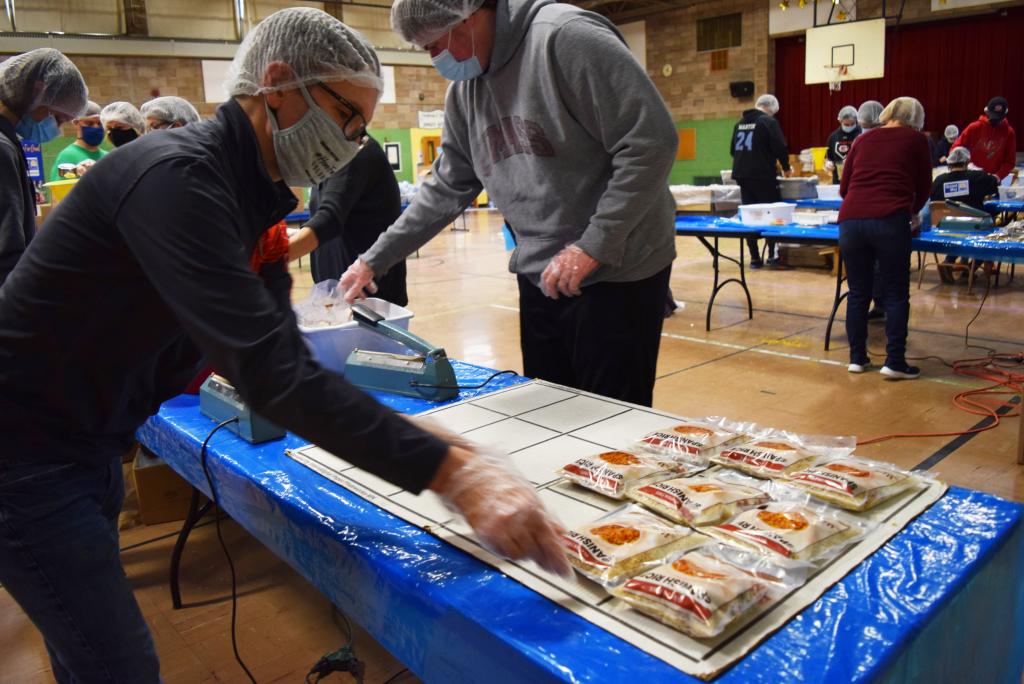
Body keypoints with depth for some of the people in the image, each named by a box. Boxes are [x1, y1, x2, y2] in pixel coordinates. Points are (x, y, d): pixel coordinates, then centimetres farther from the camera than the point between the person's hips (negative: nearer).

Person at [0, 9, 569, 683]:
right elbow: (274, 375, -36)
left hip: (88, 444, 9)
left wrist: (438, 448, -10)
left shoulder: (254, 191, 2)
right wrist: (454, 472, -37)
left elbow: (279, 351, -1)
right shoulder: (177, 177, -27)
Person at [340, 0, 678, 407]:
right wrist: (374, 259, 13)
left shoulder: (565, 38, -15)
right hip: (539, 275, 7)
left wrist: (594, 245, -20)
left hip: (616, 272, -7)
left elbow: (652, 141, -19)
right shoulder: (464, 92, 9)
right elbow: (446, 189, 16)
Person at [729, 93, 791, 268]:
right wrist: (786, 167, 5)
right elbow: (780, 147, -10)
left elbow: (733, 150, 22)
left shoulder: (740, 123, 16)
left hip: (742, 175, 6)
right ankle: (773, 254, 1)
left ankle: (755, 258, 8)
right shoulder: (768, 121, -6)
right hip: (763, 175, -6)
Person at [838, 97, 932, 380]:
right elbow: (924, 187, 19)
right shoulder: (916, 139, 14)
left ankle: (857, 358, 17)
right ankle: (894, 362, 5)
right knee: (896, 295, 5)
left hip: (851, 220, 3)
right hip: (889, 221, -3)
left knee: (858, 293, 12)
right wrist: (912, 212, 38)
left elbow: (844, 187, 24)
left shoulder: (863, 140, 22)